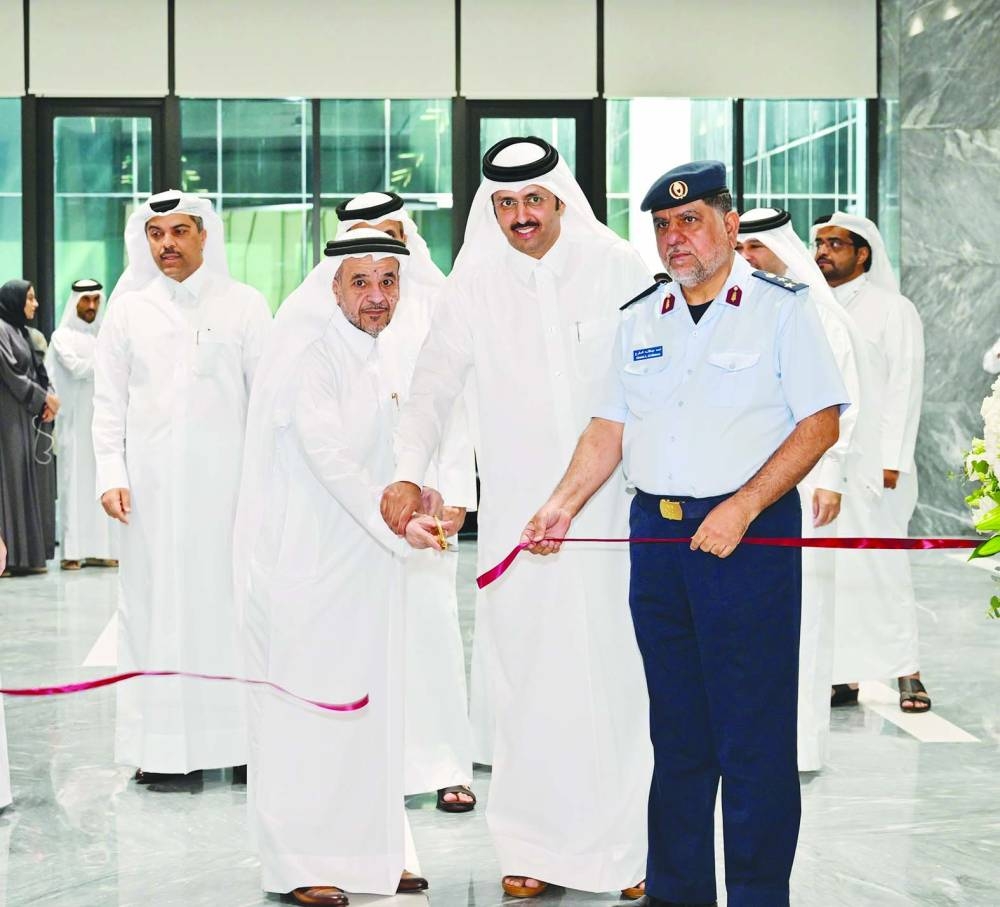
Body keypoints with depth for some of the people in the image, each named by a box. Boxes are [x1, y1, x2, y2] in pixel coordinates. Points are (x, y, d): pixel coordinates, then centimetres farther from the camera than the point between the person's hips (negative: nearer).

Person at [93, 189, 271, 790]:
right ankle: (166, 747, 4)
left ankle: (239, 738, 5)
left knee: (229, 601, -1)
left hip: (226, 481, -1)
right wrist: (111, 473, 0)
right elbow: (109, 402, 11)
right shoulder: (128, 310, 10)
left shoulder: (245, 305, 5)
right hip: (152, 486, 1)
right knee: (157, 607, 0)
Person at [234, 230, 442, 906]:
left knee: (368, 700, 12)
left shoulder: (374, 361, 14)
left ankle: (369, 850, 21)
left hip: (364, 563, 9)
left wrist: (419, 494, 6)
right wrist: (394, 522, -28)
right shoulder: (311, 354, -13)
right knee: (308, 702, -4)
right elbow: (327, 455, -22)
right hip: (306, 563, -9)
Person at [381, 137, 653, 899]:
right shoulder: (474, 284, 2)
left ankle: (628, 849, 13)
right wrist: (409, 472, -10)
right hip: (515, 514, 1)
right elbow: (435, 386, 4)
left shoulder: (617, 267, 0)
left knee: (616, 676, 0)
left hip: (610, 510, -1)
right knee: (528, 681, 2)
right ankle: (534, 847, 14)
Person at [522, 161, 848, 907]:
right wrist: (564, 504, -1)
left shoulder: (781, 308, -2)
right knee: (676, 727, 12)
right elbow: (609, 430, 15)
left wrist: (741, 509, -16)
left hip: (750, 535, -5)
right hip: (656, 535, 5)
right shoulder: (638, 322, 14)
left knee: (754, 734, -4)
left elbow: (820, 424, -8)